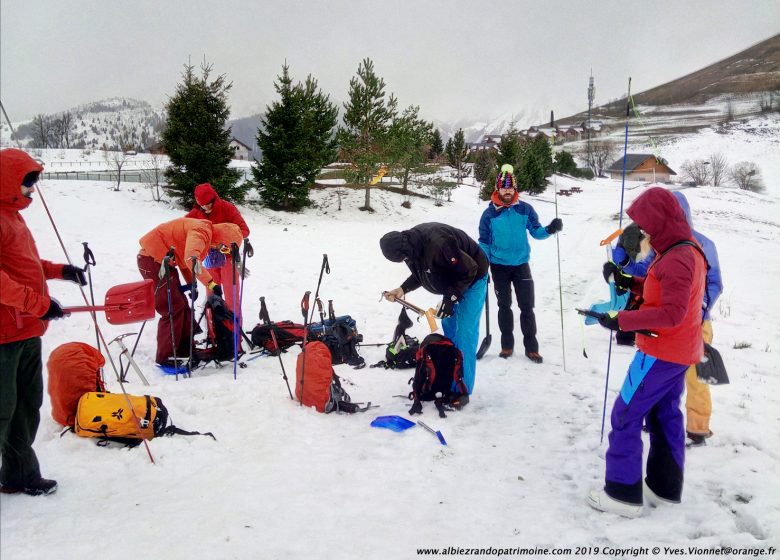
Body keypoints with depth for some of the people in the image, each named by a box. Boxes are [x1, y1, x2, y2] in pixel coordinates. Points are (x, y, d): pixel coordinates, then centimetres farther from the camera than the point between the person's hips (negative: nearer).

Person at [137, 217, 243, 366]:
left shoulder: (206, 236, 12)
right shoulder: (203, 231, -20)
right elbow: (191, 257, -36)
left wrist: (191, 283, 10)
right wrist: (210, 283, -36)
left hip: (162, 259, 10)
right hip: (152, 258, -10)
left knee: (181, 305, 13)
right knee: (173, 308, -9)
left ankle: (184, 349, 22)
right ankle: (165, 357, -2)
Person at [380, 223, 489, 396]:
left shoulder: (438, 243, -38)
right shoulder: (410, 244, -10)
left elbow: (468, 270, -29)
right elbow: (420, 273, 7)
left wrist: (450, 298, -27)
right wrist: (403, 289, -6)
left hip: (472, 279, -9)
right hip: (453, 282, 9)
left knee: (464, 333, -12)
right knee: (448, 328, 13)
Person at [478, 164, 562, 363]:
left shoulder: (525, 209, -4)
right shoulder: (489, 213, -5)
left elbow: (536, 232, 1)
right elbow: (484, 242, 1)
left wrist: (550, 229, -20)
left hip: (521, 264, 0)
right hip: (499, 266, 0)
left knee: (527, 306, 0)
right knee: (504, 306, 10)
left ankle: (531, 347, 9)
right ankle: (507, 344, 20)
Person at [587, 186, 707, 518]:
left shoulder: (676, 258, -24)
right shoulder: (687, 250, 8)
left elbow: (672, 314, -29)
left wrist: (621, 321, -27)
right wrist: (633, 284, 2)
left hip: (661, 353, -10)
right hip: (679, 352, 10)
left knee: (625, 416, -1)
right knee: (665, 415, 18)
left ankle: (623, 494, 6)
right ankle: (665, 487, 29)